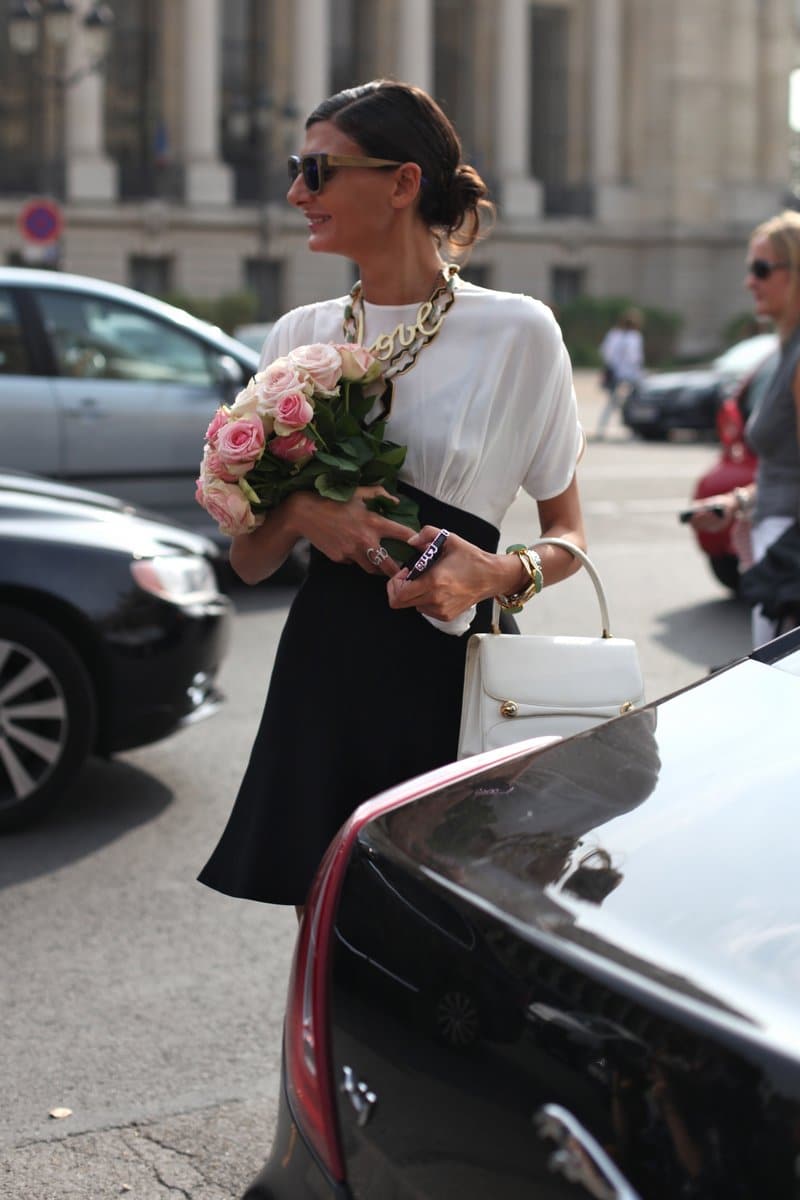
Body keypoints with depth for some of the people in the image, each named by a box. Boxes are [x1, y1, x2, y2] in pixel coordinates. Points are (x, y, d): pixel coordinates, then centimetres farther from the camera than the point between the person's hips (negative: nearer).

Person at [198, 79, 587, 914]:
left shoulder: (517, 332, -3)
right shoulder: (300, 336, 9)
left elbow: (567, 535, 4)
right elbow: (248, 561, 11)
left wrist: (496, 575, -17)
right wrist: (301, 514, -11)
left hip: (453, 679, -3)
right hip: (324, 675, 4)